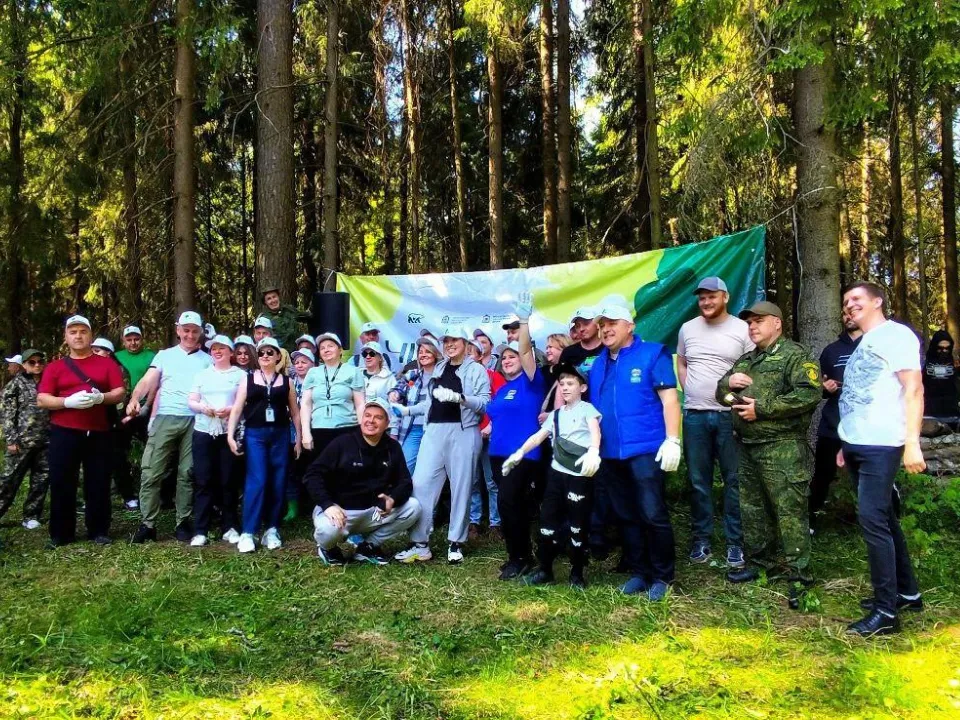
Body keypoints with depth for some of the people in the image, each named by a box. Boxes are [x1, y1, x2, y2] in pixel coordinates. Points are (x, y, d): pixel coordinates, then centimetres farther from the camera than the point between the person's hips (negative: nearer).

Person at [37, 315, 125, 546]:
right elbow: (42, 400, 0)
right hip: (63, 433, 0)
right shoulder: (55, 367, 9)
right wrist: (69, 401, -17)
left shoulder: (107, 364, 9)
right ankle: (61, 534, 14)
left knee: (99, 483, 4)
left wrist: (101, 397, -18)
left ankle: (99, 531, 14)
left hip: (98, 433, 0)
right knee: (61, 484, 3)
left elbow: (120, 392, 2)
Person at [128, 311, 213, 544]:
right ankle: (147, 524, 4)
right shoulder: (164, 355, 12)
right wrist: (134, 400, -19)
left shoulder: (207, 360, 13)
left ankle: (183, 522, 12)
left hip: (194, 421, 0)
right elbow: (148, 381, 0)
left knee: (187, 473, 5)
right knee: (151, 472, -3)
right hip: (165, 418, 0)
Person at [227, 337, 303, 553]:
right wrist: (230, 435, -6)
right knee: (256, 481, -9)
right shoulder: (248, 379, 7)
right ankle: (247, 533, -5)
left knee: (277, 482, 3)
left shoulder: (286, 381, 9)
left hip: (280, 435, 2)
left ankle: (272, 530, 13)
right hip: (254, 434, -1)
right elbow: (237, 409, 3)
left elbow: (295, 413, 11)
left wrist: (299, 439, 7)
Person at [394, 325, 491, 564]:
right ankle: (420, 544, 0)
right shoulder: (439, 369, 20)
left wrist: (459, 397, -21)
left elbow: (485, 403, -9)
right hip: (434, 431, 5)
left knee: (460, 487, 1)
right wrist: (408, 410, 20)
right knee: (421, 483, -5)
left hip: (463, 433, -5)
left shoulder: (476, 370, 2)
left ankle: (456, 543, 12)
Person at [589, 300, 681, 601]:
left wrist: (672, 441, -17)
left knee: (653, 515, -4)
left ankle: (662, 576, 12)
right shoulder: (597, 364, 14)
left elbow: (669, 398, -9)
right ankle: (639, 572, 24)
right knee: (626, 517, 12)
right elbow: (592, 407, 19)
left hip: (645, 450, -6)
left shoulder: (652, 354, -3)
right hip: (611, 453, 6)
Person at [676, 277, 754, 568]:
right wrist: (689, 393, 7)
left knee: (734, 480, 4)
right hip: (694, 415, 3)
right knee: (698, 480, 10)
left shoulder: (742, 329, -3)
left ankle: (735, 542, 15)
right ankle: (701, 538, 22)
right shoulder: (687, 328, 9)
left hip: (730, 414, -3)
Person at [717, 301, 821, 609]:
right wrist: (728, 382, -2)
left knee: (790, 512, -6)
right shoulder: (746, 360, 19)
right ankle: (759, 561, 30)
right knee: (752, 508, 16)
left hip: (782, 449, -8)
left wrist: (762, 408, -19)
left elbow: (809, 393, -21)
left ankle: (799, 577, 1)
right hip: (747, 446, 9)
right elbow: (721, 394, 23)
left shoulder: (795, 355, -7)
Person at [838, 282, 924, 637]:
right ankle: (907, 592, 27)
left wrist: (912, 443, -21)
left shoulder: (896, 334, -5)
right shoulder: (863, 344, 20)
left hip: (881, 446, -9)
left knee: (873, 519, -11)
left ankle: (886, 610, -4)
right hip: (857, 445, 9)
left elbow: (913, 389, -13)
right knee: (883, 518, 15)